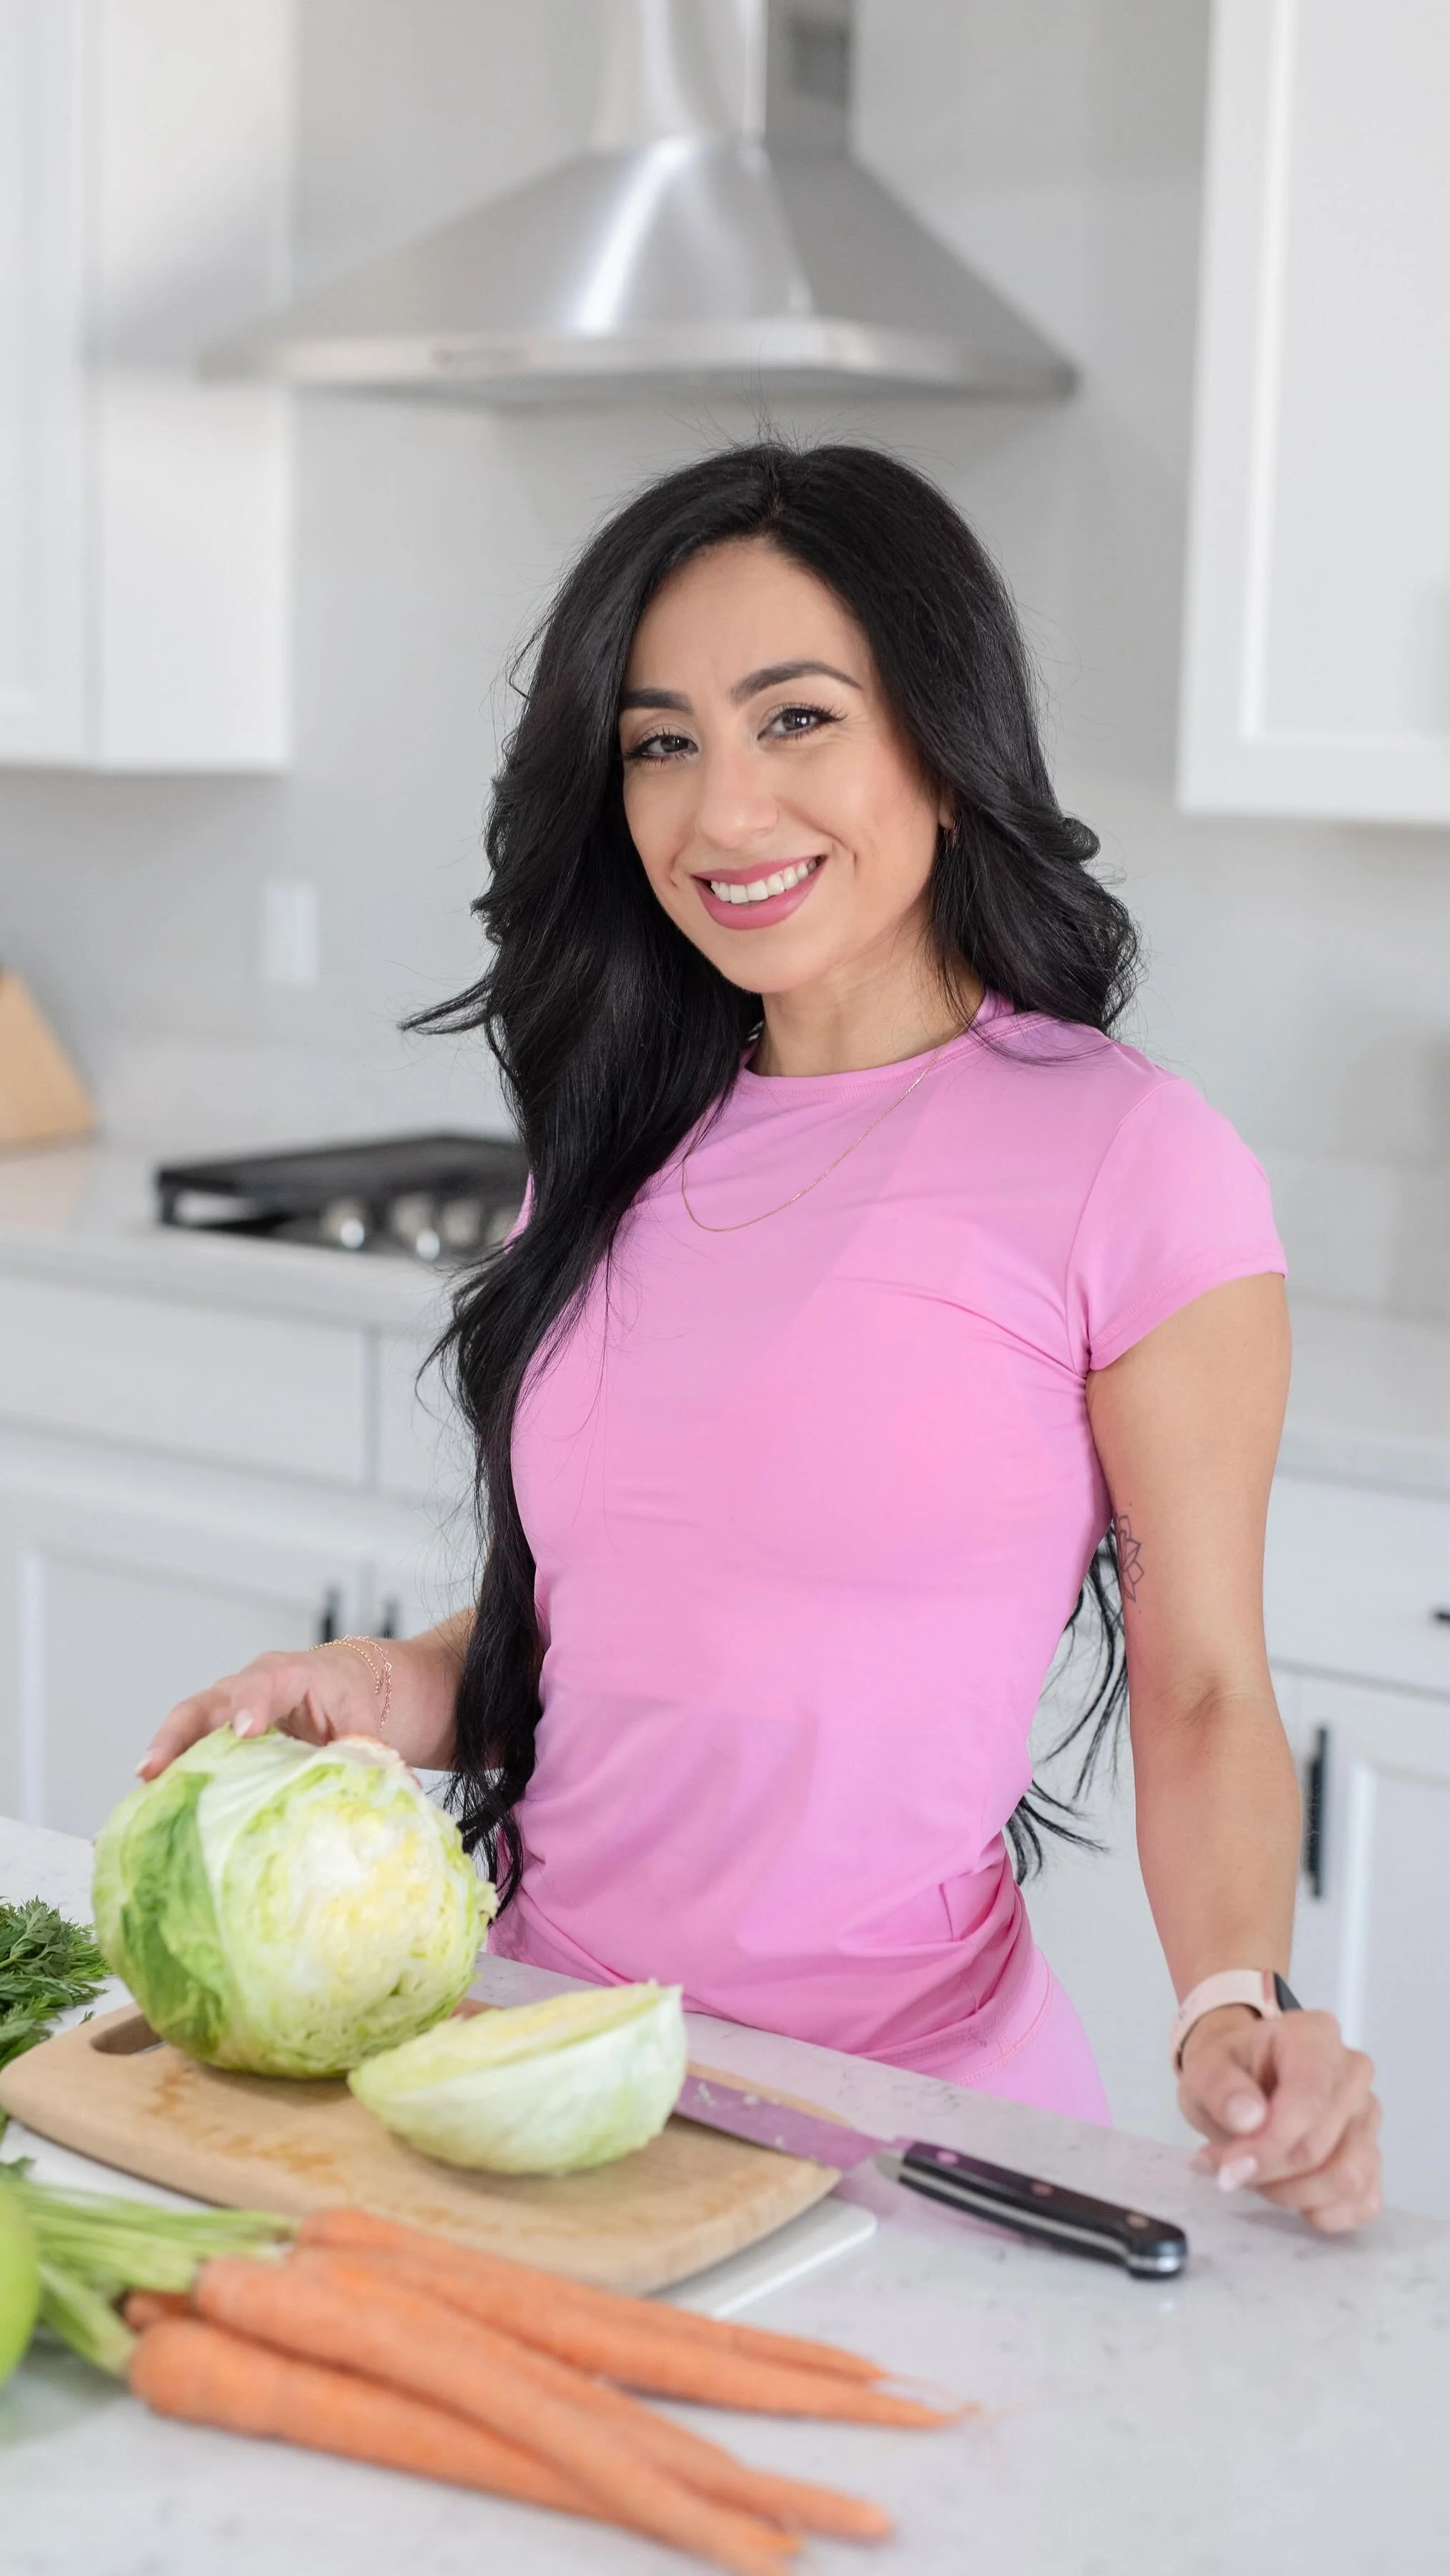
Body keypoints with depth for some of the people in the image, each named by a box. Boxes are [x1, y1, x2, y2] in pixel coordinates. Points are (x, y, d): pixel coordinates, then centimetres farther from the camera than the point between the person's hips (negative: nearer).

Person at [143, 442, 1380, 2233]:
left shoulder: (1132, 1162, -10)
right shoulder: (626, 1142, 9)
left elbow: (1202, 1692, -7)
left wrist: (1237, 2007, -22)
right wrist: (392, 1694, -1)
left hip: (887, 2105, -5)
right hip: (541, 2048, 5)